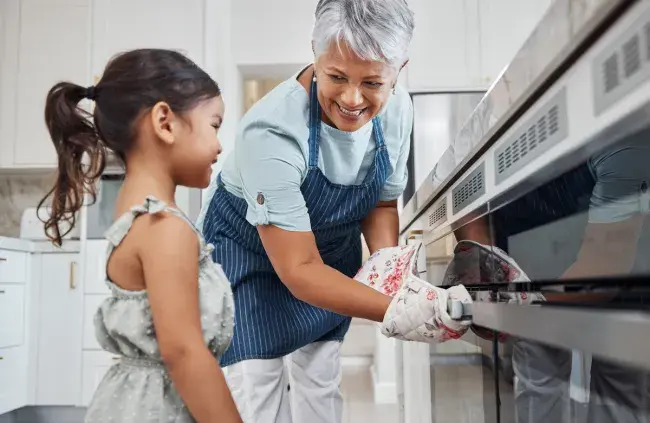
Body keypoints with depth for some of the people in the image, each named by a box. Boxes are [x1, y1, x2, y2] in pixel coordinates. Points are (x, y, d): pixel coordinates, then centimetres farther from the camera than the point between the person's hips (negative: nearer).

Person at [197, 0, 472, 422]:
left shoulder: (397, 110, -18)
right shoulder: (272, 131, -35)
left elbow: (382, 203, -1)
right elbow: (299, 268, -33)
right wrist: (397, 313, -45)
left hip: (332, 251, 5)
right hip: (249, 256, -4)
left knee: (322, 388, 14)